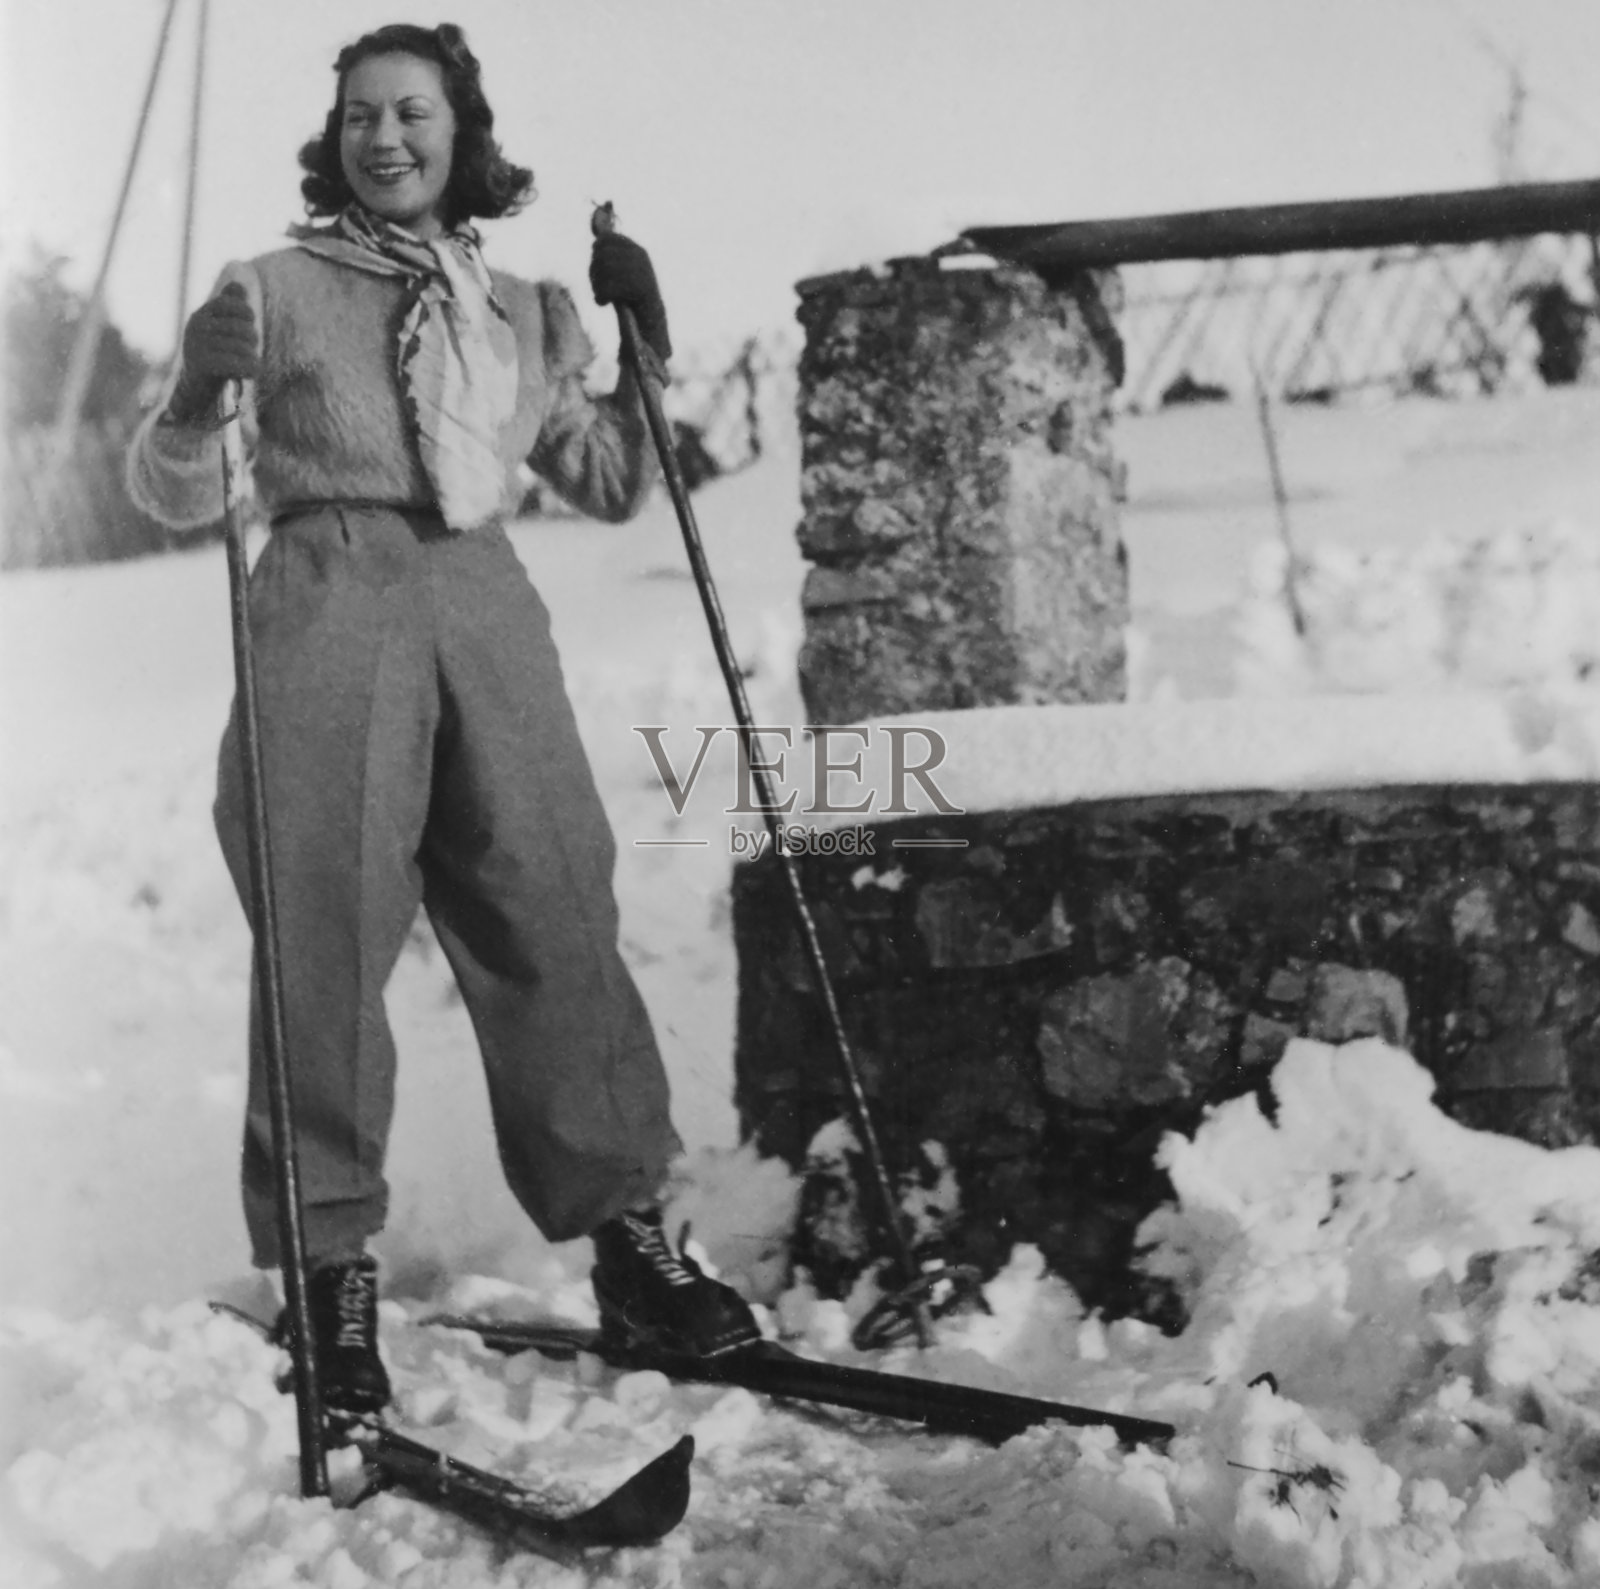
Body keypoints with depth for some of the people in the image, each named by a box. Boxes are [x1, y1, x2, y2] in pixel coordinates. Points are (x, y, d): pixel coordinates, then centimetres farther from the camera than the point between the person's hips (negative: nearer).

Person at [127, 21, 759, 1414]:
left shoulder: (524, 311, 19)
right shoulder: (278, 292, 10)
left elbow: (610, 486, 24)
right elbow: (174, 499, 8)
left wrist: (644, 353, 12)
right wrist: (196, 397, -12)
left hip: (489, 617, 3)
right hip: (331, 608, -2)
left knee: (557, 921, -2)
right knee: (328, 935, -7)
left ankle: (628, 1231, 7)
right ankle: (334, 1265, 1)